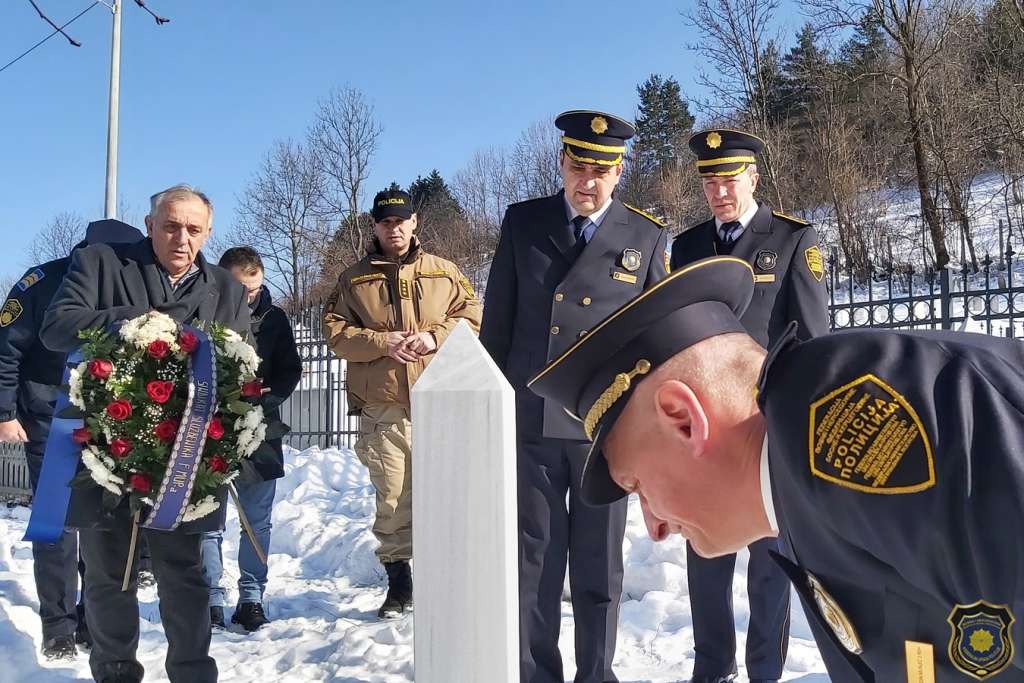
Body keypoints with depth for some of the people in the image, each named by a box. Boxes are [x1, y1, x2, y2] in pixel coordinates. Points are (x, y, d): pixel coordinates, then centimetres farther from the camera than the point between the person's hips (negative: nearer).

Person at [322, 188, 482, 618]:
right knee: (392, 499, 4)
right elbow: (334, 331, 4)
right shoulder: (353, 280, 10)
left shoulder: (444, 272, 12)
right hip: (382, 411, 0)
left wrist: (436, 337, -9)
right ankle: (398, 583, 19)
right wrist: (381, 342, -11)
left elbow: (473, 316, 8)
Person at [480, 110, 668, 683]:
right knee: (533, 561, 9)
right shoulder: (523, 222, 5)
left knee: (600, 565, 10)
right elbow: (498, 322, 8)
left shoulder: (648, 237, 2)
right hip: (530, 421, 1)